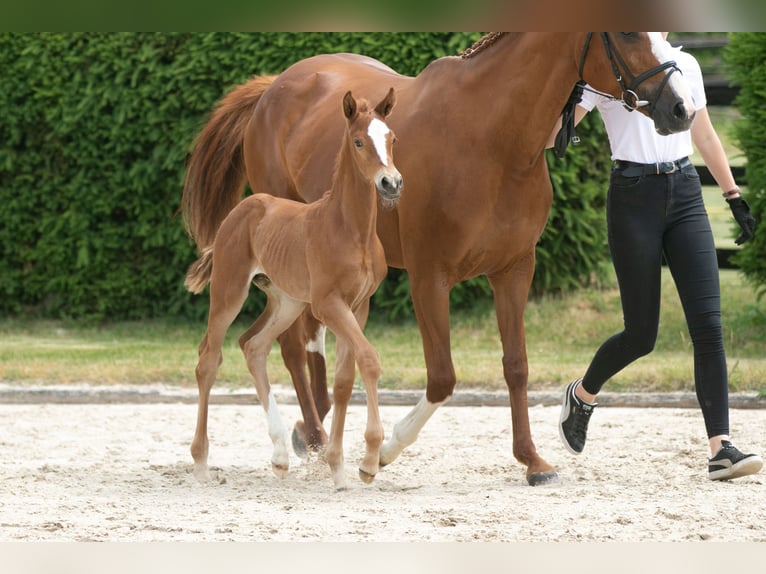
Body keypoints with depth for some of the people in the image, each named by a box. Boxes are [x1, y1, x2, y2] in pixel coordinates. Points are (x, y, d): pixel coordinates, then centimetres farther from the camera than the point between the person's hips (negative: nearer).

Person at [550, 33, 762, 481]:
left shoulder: (686, 66, 11)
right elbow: (549, 137, -8)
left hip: (685, 195, 4)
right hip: (633, 197, -4)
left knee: (708, 326, -9)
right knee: (641, 335, 0)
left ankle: (721, 447, -12)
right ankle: (582, 395, 31)